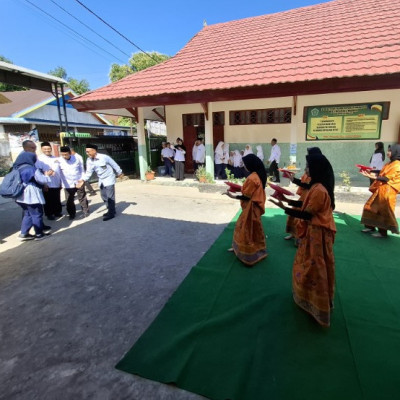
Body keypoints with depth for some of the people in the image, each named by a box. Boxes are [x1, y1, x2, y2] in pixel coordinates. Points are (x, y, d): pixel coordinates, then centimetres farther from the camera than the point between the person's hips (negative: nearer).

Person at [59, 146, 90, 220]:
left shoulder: (77, 158, -5)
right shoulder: (59, 161, -9)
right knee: (69, 200, 7)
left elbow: (82, 169, 4)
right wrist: (60, 184, -20)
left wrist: (82, 179, -1)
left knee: (82, 198, 12)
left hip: (79, 182, 0)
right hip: (68, 184, 0)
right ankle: (72, 214, 24)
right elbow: (58, 172, -12)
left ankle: (86, 211, 27)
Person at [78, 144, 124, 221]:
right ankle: (111, 210, 27)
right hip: (101, 180, 7)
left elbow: (114, 164, -10)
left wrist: (119, 173, 0)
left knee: (110, 196, -7)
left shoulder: (104, 157, -22)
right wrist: (83, 180, -19)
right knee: (104, 196, 12)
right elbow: (88, 172, -4)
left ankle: (111, 213, 1)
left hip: (109, 178, -7)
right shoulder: (89, 160, -5)